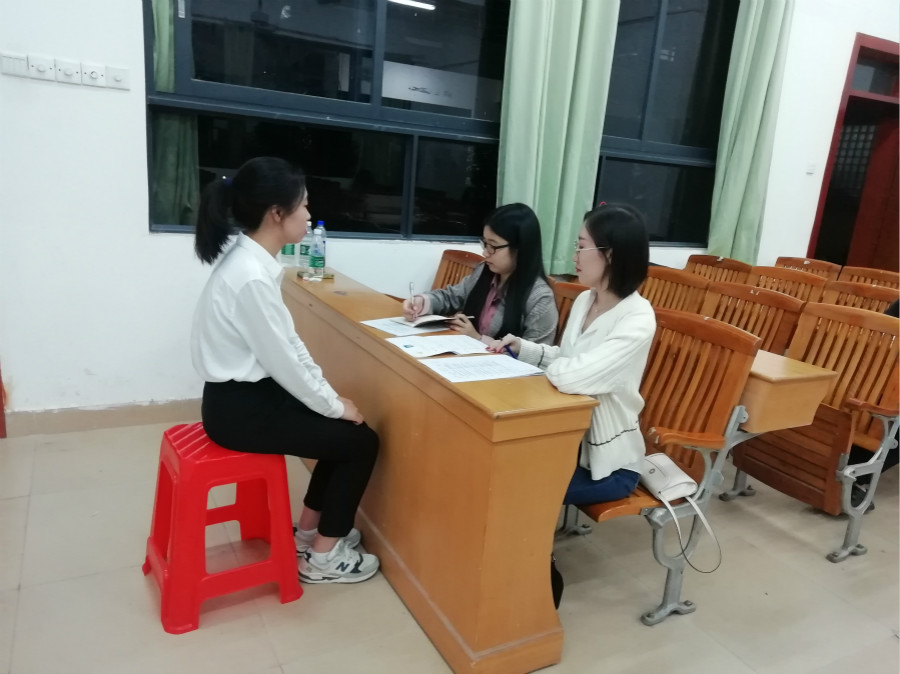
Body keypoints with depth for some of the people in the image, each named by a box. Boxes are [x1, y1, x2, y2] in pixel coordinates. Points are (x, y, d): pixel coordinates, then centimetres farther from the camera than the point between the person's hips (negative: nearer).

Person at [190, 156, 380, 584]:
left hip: (247, 393, 9)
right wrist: (334, 404, -9)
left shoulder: (250, 259, 3)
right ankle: (322, 558, 14)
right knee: (360, 441, -2)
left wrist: (329, 394, 5)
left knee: (344, 429, 15)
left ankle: (308, 532, 29)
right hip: (239, 408, -9)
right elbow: (283, 360, -23)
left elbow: (288, 342, 8)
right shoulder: (252, 277, -27)